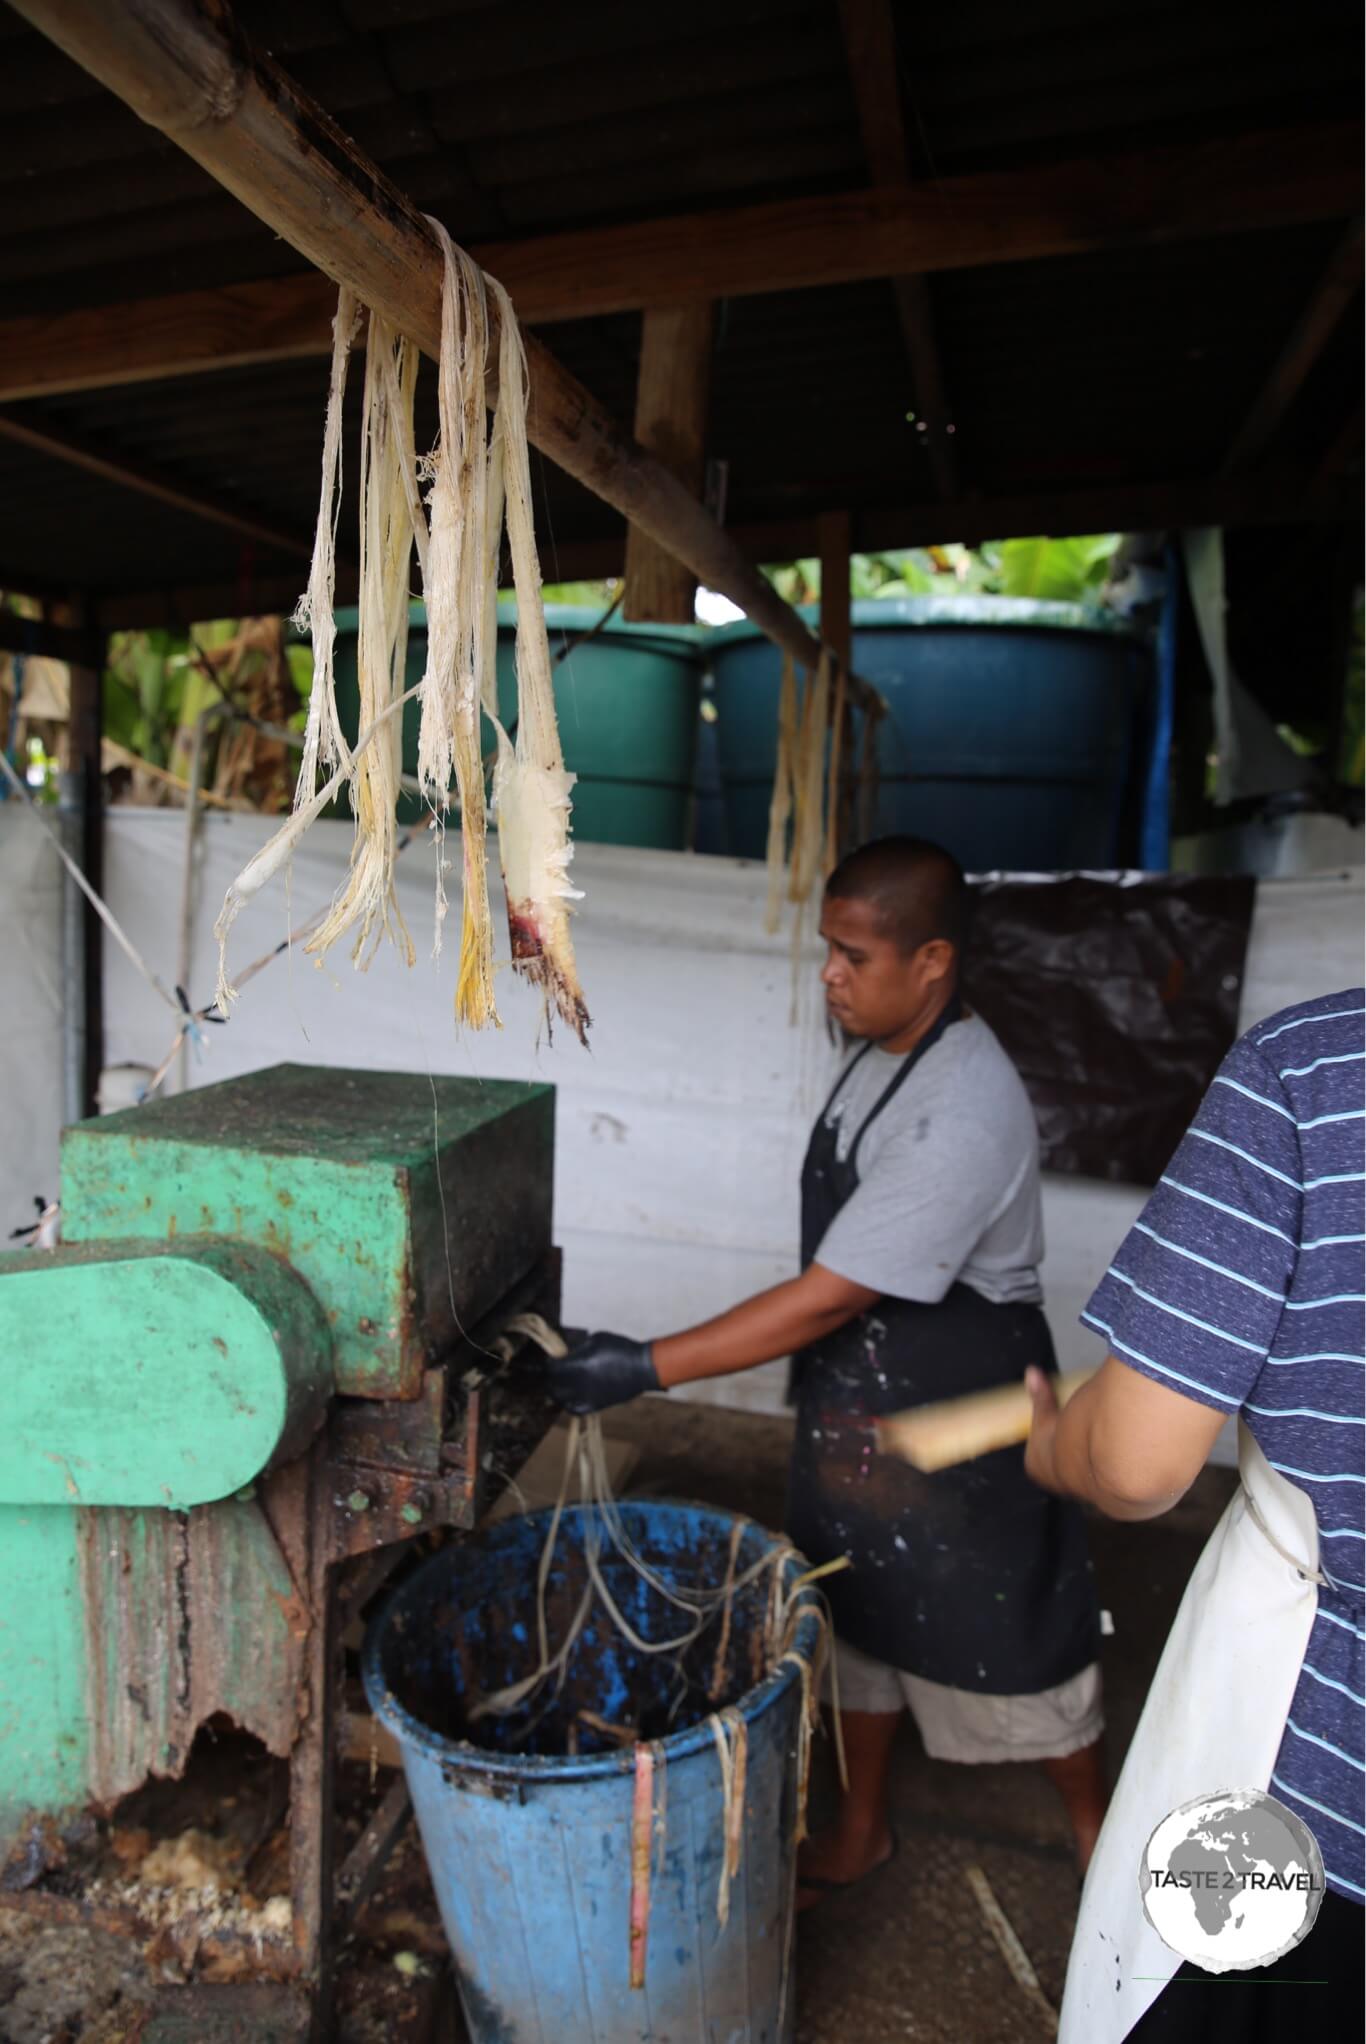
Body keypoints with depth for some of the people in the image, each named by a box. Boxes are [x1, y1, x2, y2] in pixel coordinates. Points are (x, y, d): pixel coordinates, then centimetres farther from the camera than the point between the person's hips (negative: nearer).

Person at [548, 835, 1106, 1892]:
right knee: (857, 1613, 21)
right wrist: (825, 1373, 17)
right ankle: (861, 1832, 44)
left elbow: (827, 1297, -31)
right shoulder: (886, 1056, -2)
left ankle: (1100, 1831, 42)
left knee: (1014, 1643, 13)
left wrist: (648, 1367, -27)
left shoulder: (965, 1114, -31)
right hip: (856, 1400, 8)